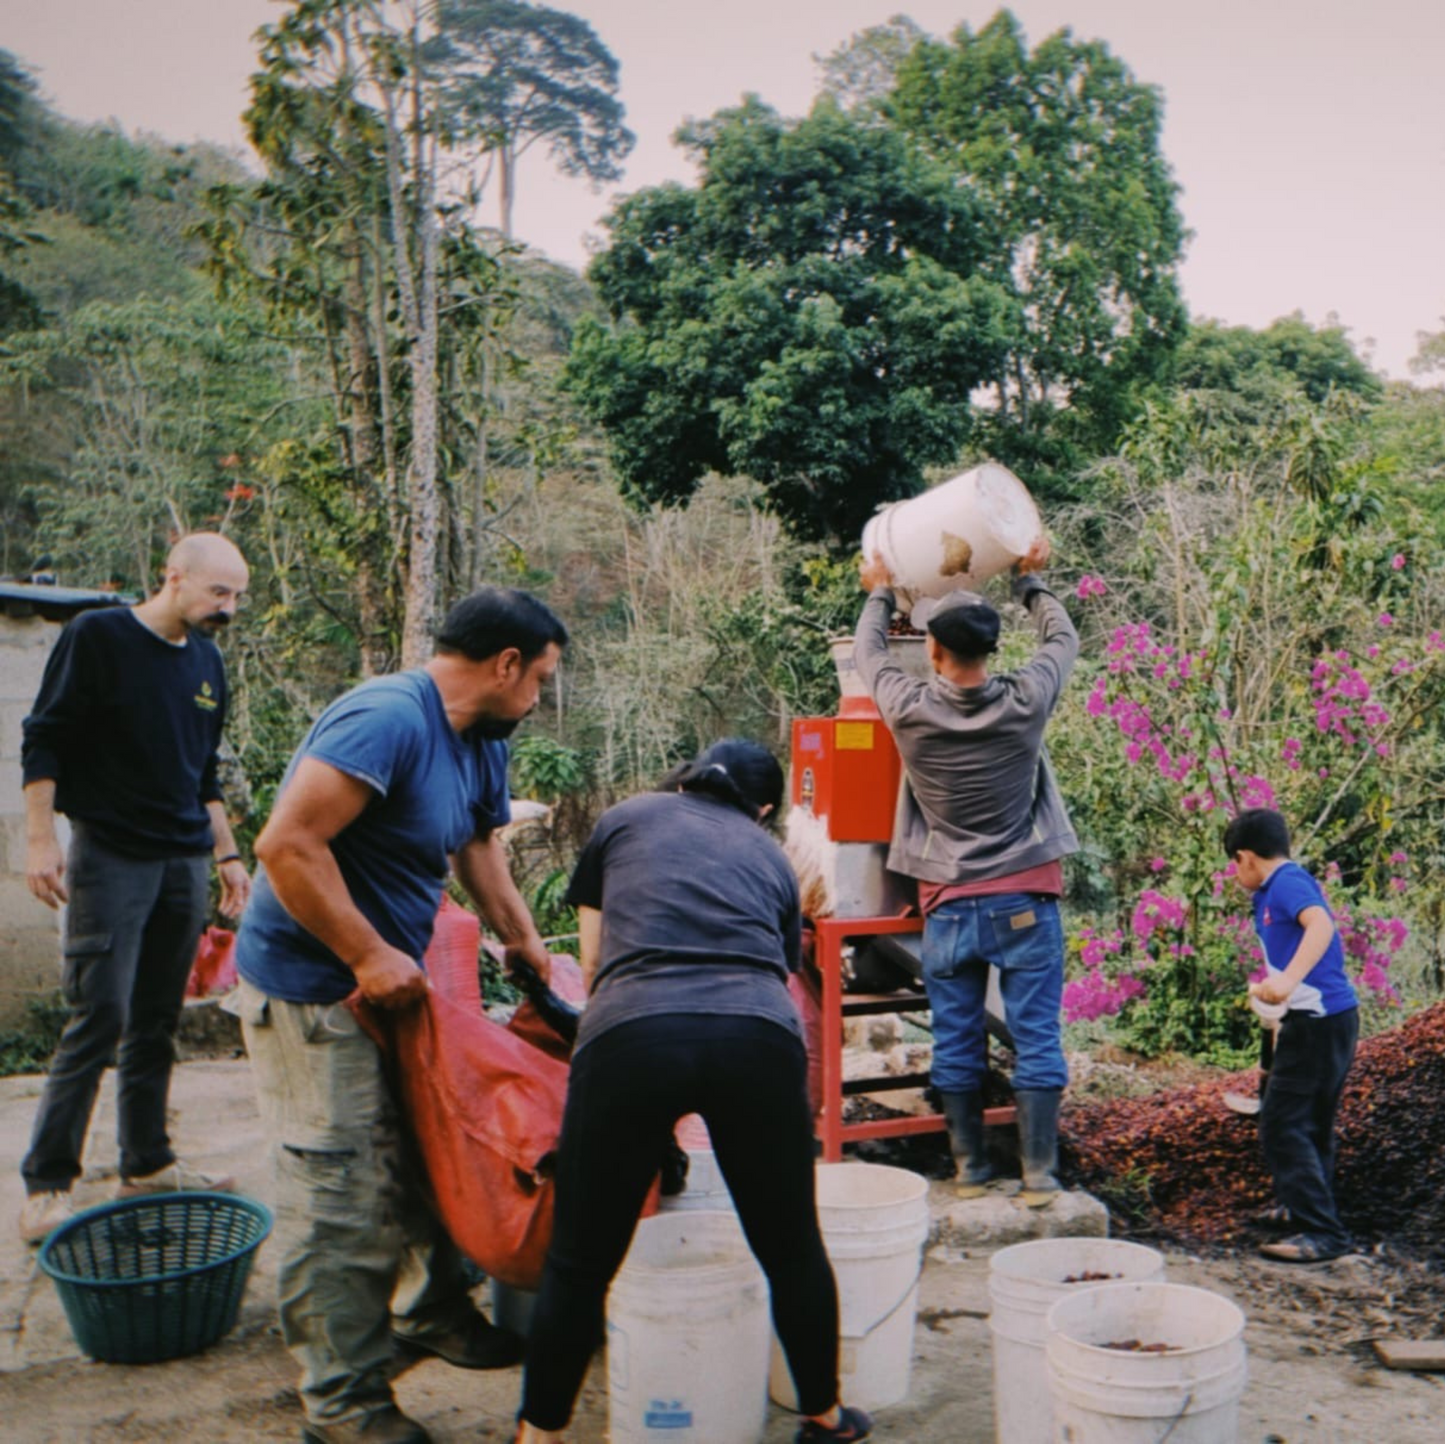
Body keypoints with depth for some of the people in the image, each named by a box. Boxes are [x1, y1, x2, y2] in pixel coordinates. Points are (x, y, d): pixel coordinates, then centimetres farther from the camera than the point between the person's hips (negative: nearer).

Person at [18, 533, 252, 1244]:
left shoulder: (207, 660, 13)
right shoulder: (97, 636, -6)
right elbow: (43, 741, -6)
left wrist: (227, 854, 18)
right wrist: (41, 839, -13)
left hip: (184, 864, 6)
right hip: (110, 857, -6)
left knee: (156, 1023, 10)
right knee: (99, 1018, -9)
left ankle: (147, 1164, 20)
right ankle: (46, 1184, 1)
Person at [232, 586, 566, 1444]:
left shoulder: (481, 743, 6)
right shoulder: (386, 720, -26)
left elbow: (478, 843, 22)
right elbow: (287, 845, -32)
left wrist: (525, 943, 20)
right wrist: (370, 955, -26)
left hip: (391, 983, 9)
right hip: (311, 992, -9)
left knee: (423, 1154, 19)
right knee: (338, 1195, -3)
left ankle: (429, 1309, 39)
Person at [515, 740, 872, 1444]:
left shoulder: (624, 819, 25)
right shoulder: (771, 857, 30)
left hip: (631, 1037, -2)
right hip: (760, 1038, 2)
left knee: (580, 1264, 13)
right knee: (791, 1249, 21)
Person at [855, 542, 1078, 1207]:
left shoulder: (909, 710, -10)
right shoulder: (1025, 704, -9)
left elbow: (868, 653, 12)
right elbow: (1064, 639, 12)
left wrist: (879, 592, 29)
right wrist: (1031, 580, 27)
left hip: (949, 904, 1)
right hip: (1025, 900, 0)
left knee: (956, 1044, 10)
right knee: (1036, 1039, 3)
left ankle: (970, 1170, 17)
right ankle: (1039, 1175, 4)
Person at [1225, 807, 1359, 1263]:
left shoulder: (1288, 881, -12)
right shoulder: (1280, 889, 16)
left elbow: (1321, 923, -31)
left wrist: (1287, 981, -41)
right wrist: (1271, 989, 39)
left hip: (1318, 1018, -10)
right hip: (1333, 1018, 10)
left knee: (1281, 1127, -8)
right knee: (1311, 1127, 18)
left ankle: (1321, 1232, -7)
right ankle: (1311, 1217, 28)